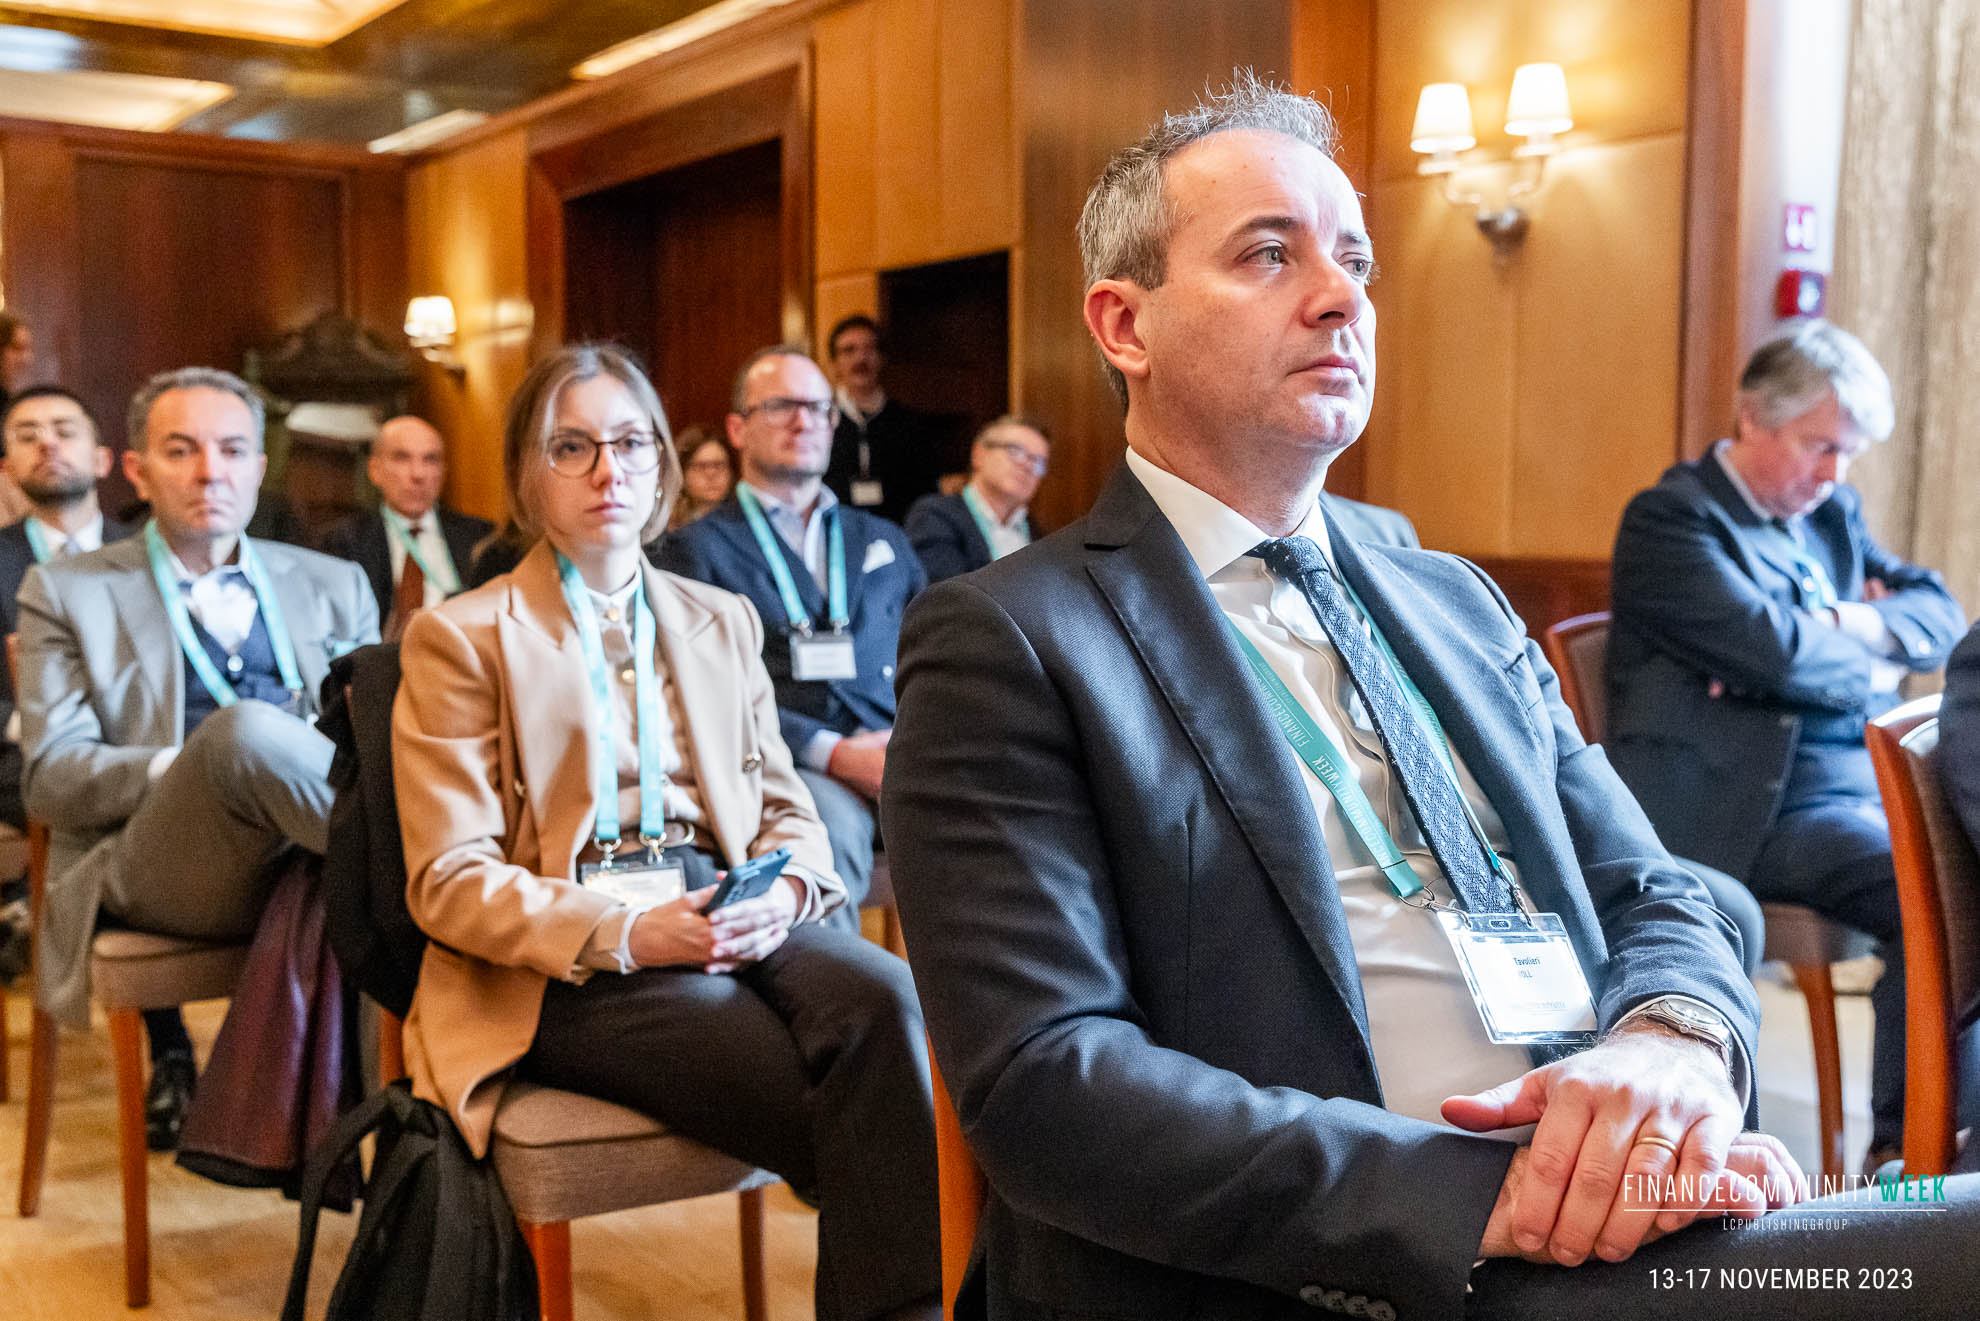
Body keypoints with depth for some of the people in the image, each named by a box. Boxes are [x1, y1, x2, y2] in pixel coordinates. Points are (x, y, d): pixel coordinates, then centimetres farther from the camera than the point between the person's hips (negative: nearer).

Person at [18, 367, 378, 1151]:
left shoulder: (332, 586, 23)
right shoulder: (66, 591, 15)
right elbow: (49, 777, 4)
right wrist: (191, 767, -15)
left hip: (297, 857, 2)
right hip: (153, 872, -2)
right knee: (244, 728, -34)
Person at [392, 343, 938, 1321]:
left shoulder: (723, 622, 21)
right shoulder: (460, 639, 6)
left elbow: (788, 809, 18)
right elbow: (449, 883, -2)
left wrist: (783, 888, -8)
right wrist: (626, 934, -18)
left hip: (721, 924, 4)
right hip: (557, 970, -4)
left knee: (884, 998, -31)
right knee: (850, 1103, -30)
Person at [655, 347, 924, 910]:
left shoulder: (886, 541, 29)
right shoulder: (697, 549, 14)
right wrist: (834, 755, -13)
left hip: (899, 756, 4)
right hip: (791, 768, -3)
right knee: (826, 823, -39)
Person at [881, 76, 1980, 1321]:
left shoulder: (1459, 606, 17)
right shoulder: (1008, 643, -4)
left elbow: (1653, 898, 14)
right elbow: (1042, 1080, -14)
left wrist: (1673, 1040, -10)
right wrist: (1483, 1196, -22)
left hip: (1627, 1213, 7)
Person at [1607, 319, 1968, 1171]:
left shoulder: (1833, 513, 23)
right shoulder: (1670, 518, -3)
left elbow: (1941, 616, 18)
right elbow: (1770, 649, -16)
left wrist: (1863, 625, -2)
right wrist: (1865, 664, 2)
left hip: (1866, 782, 8)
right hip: (1769, 809, -8)